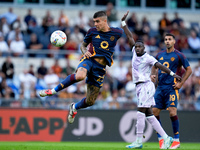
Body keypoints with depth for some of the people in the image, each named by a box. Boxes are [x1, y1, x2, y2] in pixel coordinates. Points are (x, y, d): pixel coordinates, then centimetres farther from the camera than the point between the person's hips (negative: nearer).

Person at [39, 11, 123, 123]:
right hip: (89, 60, -1)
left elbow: (122, 31, 26)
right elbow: (83, 45, 17)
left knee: (90, 101, 2)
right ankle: (54, 91, -25)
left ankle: (75, 108, 35)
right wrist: (85, 51, -2)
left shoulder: (117, 33, 1)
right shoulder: (92, 31, 5)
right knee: (80, 76, -40)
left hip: (101, 67, 1)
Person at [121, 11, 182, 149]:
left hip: (146, 85, -8)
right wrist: (123, 22, 10)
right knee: (149, 115, 5)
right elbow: (130, 37, 12)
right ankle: (166, 138, 6)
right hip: (139, 87, 8)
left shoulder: (147, 58, -9)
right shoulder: (135, 53, 9)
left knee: (140, 113, -11)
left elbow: (160, 66, -18)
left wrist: (172, 74, -27)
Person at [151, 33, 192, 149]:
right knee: (154, 111, 1)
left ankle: (176, 139, -6)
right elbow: (155, 66, 28)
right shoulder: (160, 55, 12)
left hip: (172, 87, -6)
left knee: (172, 112, -15)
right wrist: (153, 74, 7)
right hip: (160, 87, 6)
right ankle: (160, 138, 12)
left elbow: (189, 70, 1)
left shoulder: (178, 55, -3)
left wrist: (181, 83, -6)